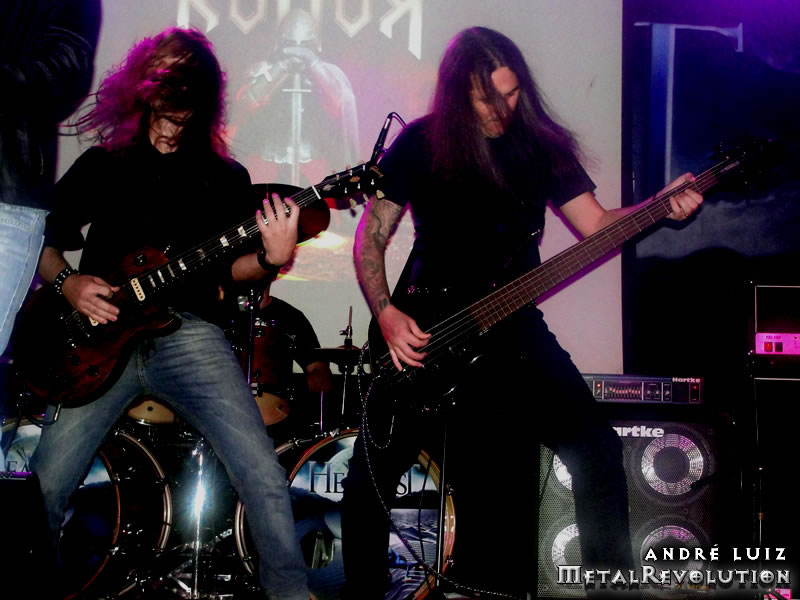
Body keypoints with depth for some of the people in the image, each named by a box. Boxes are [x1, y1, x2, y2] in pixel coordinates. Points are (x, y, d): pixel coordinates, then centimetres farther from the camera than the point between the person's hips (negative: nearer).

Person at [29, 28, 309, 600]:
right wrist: (67, 281, -3)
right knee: (44, 487, -9)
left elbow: (226, 266, 10)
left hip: (189, 333, 0)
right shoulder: (101, 164, 14)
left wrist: (272, 258, -12)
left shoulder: (225, 177, 13)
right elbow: (44, 238, 18)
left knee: (264, 477, -16)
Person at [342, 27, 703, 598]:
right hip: (422, 329, -1)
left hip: (513, 325, 2)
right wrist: (387, 314, -13)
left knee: (597, 445, -9)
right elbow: (371, 237, 1)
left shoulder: (541, 144, 4)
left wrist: (662, 207, -16)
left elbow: (596, 223, 2)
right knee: (371, 473, -6)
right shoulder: (421, 143, -2)